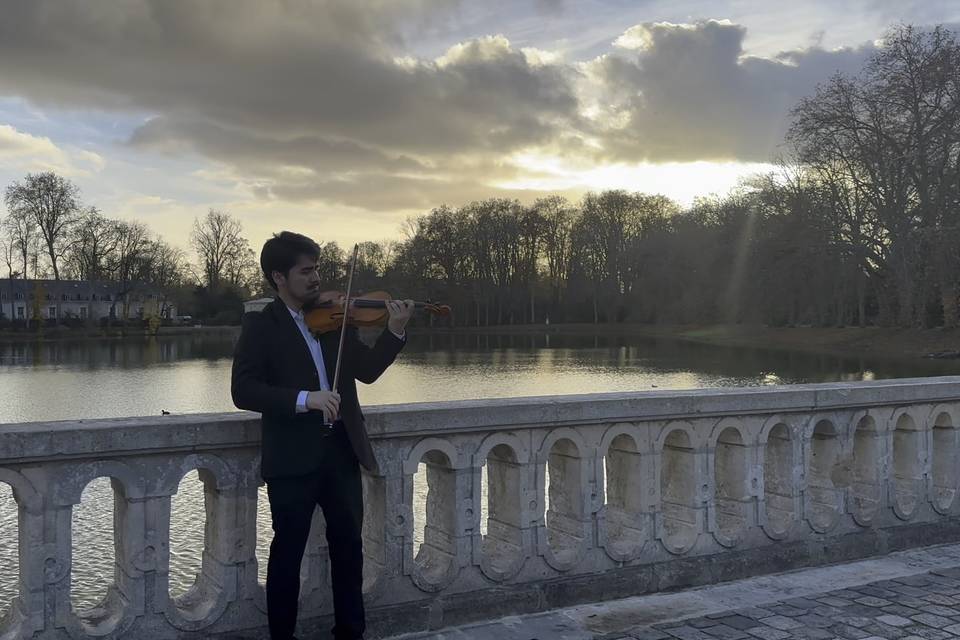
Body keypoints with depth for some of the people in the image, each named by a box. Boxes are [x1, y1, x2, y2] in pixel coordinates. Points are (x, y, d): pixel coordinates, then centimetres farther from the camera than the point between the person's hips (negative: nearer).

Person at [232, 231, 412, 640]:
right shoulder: (260, 324, -4)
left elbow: (367, 370, 4)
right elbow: (243, 391, -14)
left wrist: (394, 332, -11)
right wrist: (303, 399, -26)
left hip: (341, 450, 5)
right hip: (292, 457, -4)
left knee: (349, 545, 14)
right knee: (288, 551, 7)